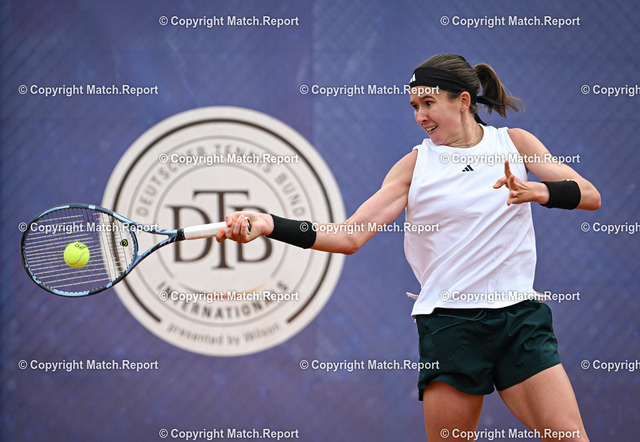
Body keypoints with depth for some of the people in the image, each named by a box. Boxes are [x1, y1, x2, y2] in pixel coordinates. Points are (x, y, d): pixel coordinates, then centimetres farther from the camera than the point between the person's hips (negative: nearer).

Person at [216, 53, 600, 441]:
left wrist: (537, 191, -18)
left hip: (519, 318, 0)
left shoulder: (513, 143, 9)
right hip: (450, 322, 0)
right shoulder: (416, 165, 6)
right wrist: (268, 224, -16)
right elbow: (348, 236, -2)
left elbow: (590, 195, 2)